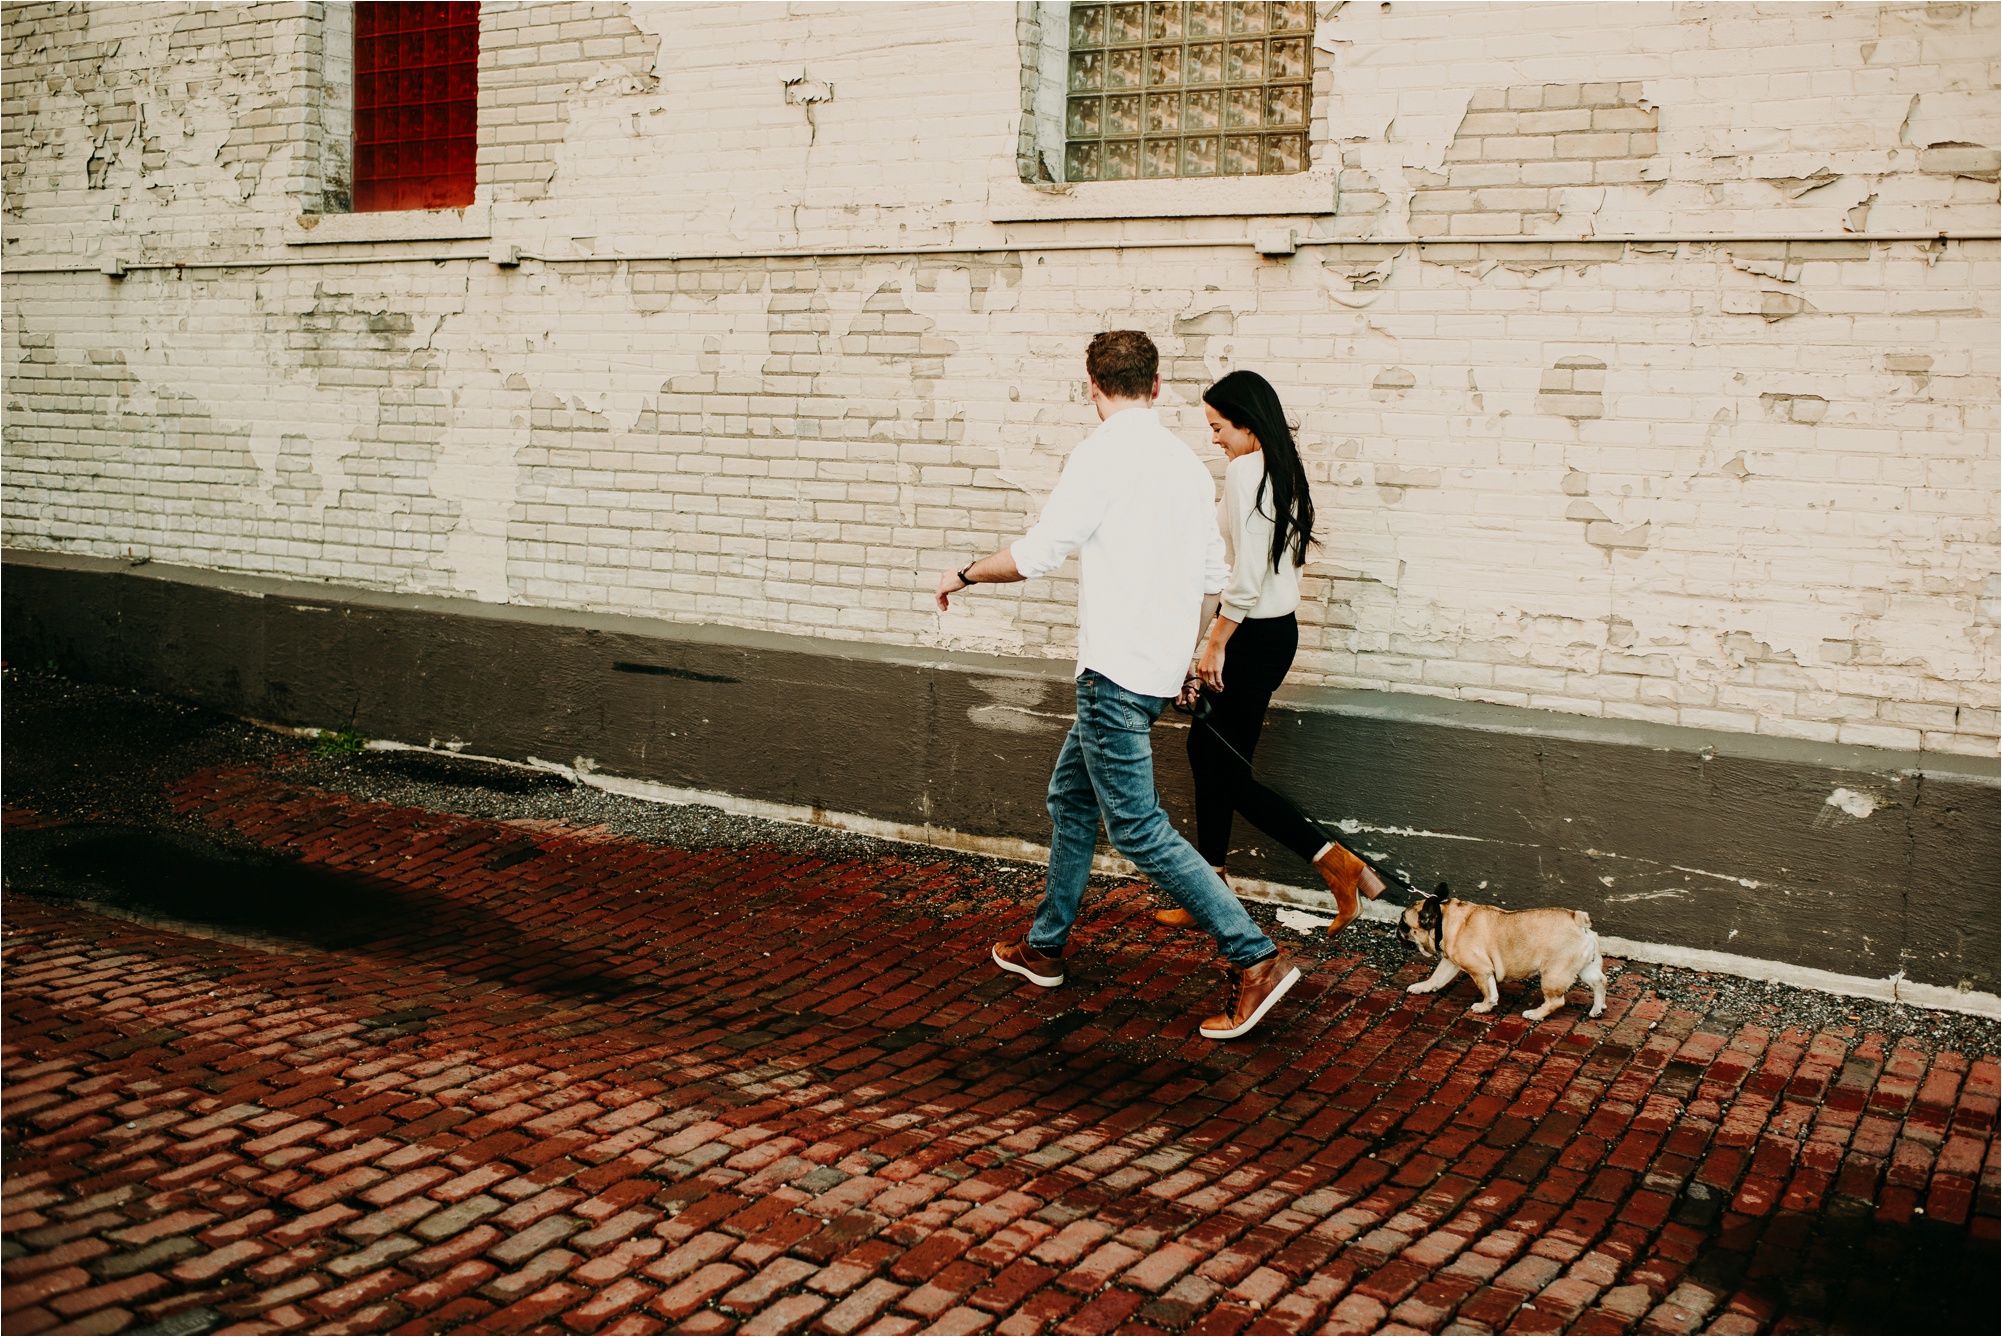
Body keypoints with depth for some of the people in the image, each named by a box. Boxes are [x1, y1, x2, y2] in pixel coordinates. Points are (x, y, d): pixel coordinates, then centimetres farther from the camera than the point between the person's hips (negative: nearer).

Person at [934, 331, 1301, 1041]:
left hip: (1116, 669, -9)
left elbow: (1036, 555, -14)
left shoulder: (1102, 454, -14)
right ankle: (1045, 946, 31)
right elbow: (1214, 574, 13)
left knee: (1137, 827, -5)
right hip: (1161, 662, 9)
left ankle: (1257, 960, -7)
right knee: (1071, 792, 21)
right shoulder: (1187, 463, 9)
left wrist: (964, 575, 3)